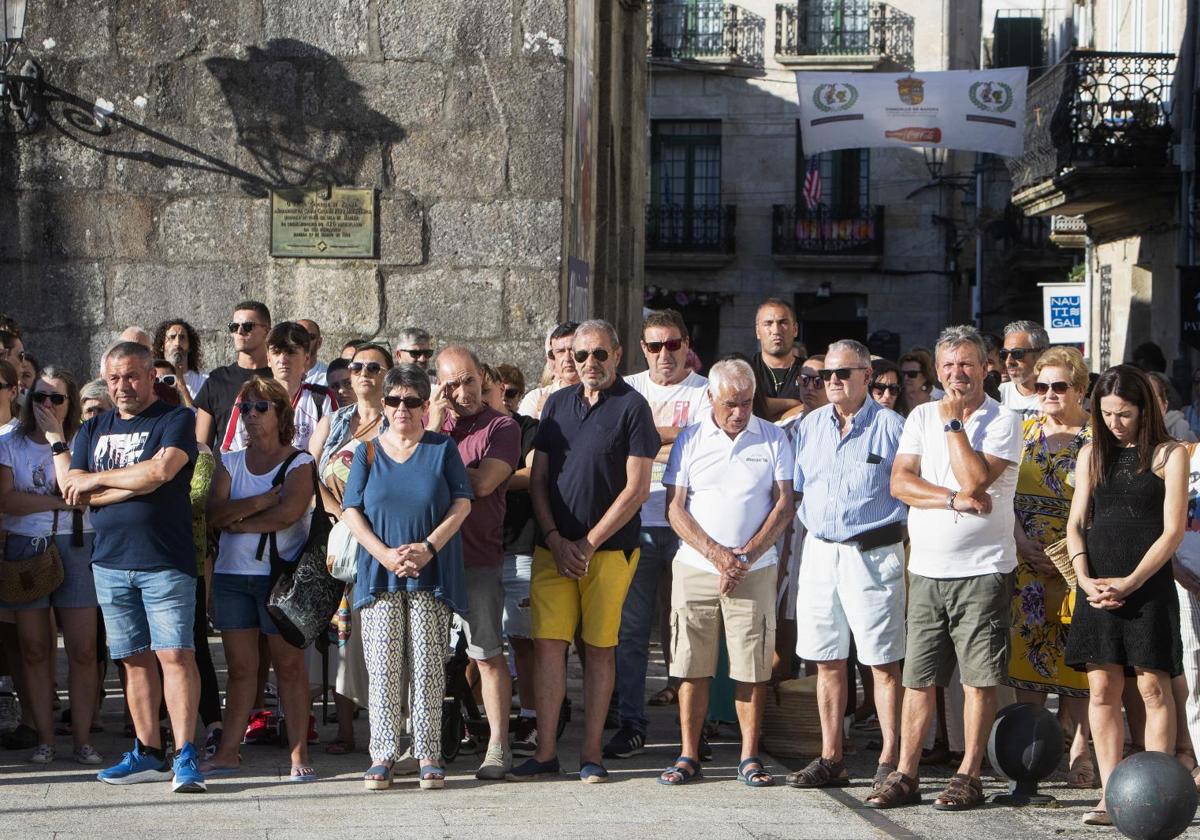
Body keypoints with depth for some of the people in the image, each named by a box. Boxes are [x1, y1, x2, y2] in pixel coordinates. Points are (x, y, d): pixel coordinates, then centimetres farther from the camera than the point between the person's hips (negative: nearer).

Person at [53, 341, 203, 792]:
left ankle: (185, 756, -13)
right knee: (135, 658, 9)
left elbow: (160, 471, -17)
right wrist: (133, 486, -7)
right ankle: (148, 753, 15)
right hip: (110, 561, 5)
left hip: (165, 562, -5)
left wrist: (97, 480, -5)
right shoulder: (93, 429, 16)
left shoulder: (176, 420, 0)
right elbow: (72, 492, 5)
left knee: (174, 654, -11)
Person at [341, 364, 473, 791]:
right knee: (383, 667, -2)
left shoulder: (442, 449, 7)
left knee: (427, 666, -2)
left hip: (432, 576, -1)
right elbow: (351, 511, 4)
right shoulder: (368, 452, 10)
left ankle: (429, 755, 3)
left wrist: (428, 548, -13)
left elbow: (462, 503, 1)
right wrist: (385, 554, -11)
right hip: (379, 575, 1)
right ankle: (383, 755, 2)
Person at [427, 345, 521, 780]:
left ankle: (498, 746, 2)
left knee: (488, 654, -3)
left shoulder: (501, 427, -1)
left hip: (478, 557, -4)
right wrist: (433, 428, -7)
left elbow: (481, 483, -14)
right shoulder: (428, 422, 15)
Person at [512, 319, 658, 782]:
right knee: (548, 644, 0)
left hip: (610, 548, -4)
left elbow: (637, 489, -8)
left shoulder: (632, 406, -3)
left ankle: (591, 753, 9)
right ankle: (545, 752, 5)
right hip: (554, 547, 4)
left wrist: (588, 544, -9)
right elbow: (538, 477, 12)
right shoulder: (557, 404, 11)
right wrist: (554, 539, -1)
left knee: (599, 648, 2)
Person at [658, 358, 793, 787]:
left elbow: (783, 504, 1)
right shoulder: (690, 440, 5)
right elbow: (675, 507, 1)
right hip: (695, 569, 1)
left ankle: (749, 757, 7)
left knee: (753, 667, -1)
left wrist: (746, 556, -9)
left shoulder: (773, 439, 5)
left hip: (755, 570, 0)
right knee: (692, 666, 1)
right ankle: (688, 755, 9)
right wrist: (716, 553, -11)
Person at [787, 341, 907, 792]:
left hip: (873, 554, -5)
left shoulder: (890, 426, -3)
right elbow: (795, 491, 18)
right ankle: (830, 759, 16)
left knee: (883, 663, -3)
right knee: (827, 661, 9)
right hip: (819, 551, 5)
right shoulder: (810, 426, 13)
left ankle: (890, 759, 2)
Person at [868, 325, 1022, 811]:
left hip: (982, 569, -4)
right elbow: (899, 482, 0)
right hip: (926, 569, 4)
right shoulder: (921, 417, 11)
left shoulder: (1002, 421, -3)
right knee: (918, 678, 6)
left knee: (979, 676, 0)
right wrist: (954, 500, -13)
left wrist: (953, 422, -11)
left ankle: (968, 776, 6)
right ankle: (905, 774, 11)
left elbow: (975, 480, -18)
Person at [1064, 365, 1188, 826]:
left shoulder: (1169, 455, -1)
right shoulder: (1092, 454, 12)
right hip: (1097, 586, 4)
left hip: (1148, 585, -4)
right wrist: (1085, 578, -6)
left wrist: (1131, 582, -13)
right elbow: (1076, 523, 11)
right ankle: (1111, 795, 5)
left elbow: (1173, 530, -6)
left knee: (1153, 688, -3)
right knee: (1102, 691, 2)